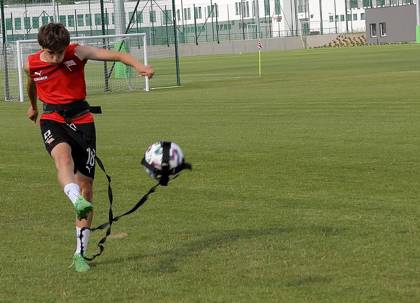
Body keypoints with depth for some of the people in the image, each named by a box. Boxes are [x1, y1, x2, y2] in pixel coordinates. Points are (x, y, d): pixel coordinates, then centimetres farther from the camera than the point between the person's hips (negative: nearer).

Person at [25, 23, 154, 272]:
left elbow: (116, 55, -18)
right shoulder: (31, 64, -2)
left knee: (86, 184, 0)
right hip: (52, 119, 0)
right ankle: (78, 202, -66)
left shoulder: (78, 53, -9)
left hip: (81, 119, 1)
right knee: (63, 157, -36)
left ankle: (80, 252, 8)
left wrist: (139, 66, -36)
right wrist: (33, 106, 40)